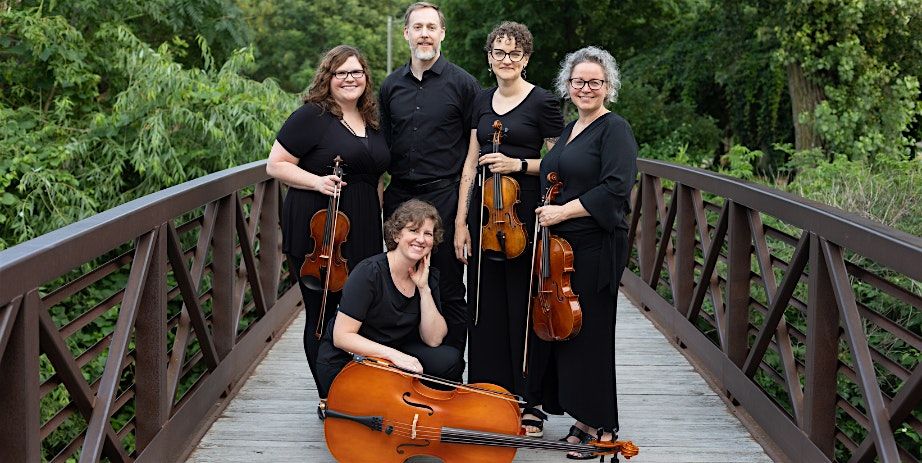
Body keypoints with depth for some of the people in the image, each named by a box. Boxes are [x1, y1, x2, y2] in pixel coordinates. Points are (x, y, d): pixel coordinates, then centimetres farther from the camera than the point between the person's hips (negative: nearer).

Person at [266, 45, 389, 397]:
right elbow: (276, 165, -8)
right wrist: (317, 181, -20)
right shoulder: (312, 116, -7)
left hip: (362, 234, 6)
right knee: (322, 314, 2)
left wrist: (378, 222, 20)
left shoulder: (371, 121, 14)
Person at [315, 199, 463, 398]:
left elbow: (433, 340, -9)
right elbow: (341, 337, -23)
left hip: (395, 354, 6)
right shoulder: (369, 272, -21)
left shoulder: (429, 276, -2)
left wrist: (424, 288, -17)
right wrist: (392, 354, -33)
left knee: (450, 360, -16)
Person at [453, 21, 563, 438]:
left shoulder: (543, 102, -3)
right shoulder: (482, 101, 13)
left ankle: (530, 405, 10)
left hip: (526, 213, -5)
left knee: (524, 307, 0)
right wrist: (461, 220, 5)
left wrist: (518, 163, -16)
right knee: (486, 305, 8)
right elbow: (471, 162, 11)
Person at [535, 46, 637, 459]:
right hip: (560, 244, 8)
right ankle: (582, 417, 20)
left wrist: (563, 211, -18)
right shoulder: (570, 130, 18)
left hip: (595, 248, -8)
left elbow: (615, 189, -20)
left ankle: (601, 427, 9)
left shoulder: (614, 129, -8)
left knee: (589, 332, -3)